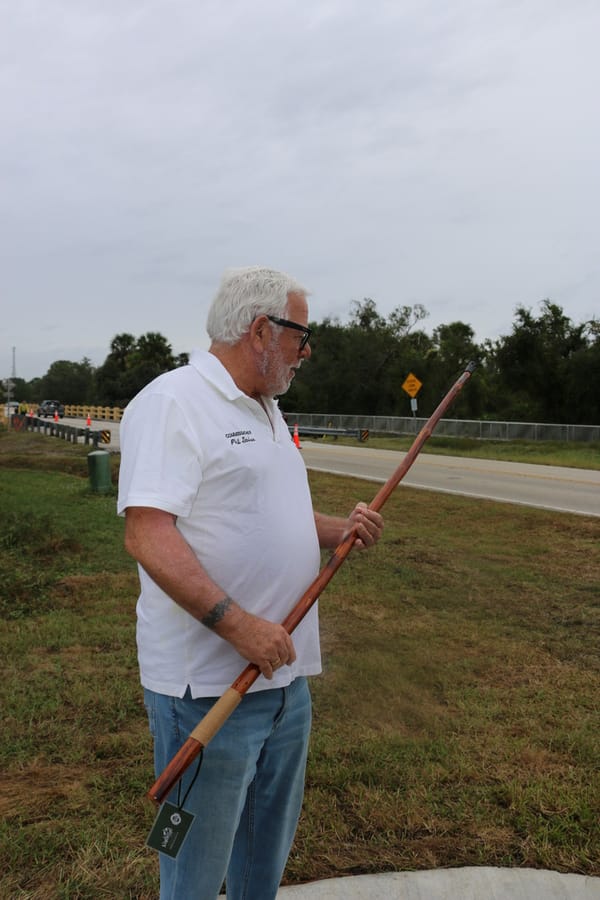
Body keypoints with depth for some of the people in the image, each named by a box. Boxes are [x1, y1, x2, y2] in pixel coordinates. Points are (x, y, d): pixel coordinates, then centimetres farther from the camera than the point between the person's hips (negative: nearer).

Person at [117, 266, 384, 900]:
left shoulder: (266, 409, 15)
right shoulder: (172, 403, -16)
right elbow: (147, 534, -25)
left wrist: (341, 529, 5)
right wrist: (237, 624, -29)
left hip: (285, 671, 9)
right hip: (209, 683, -9)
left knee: (270, 840, 24)